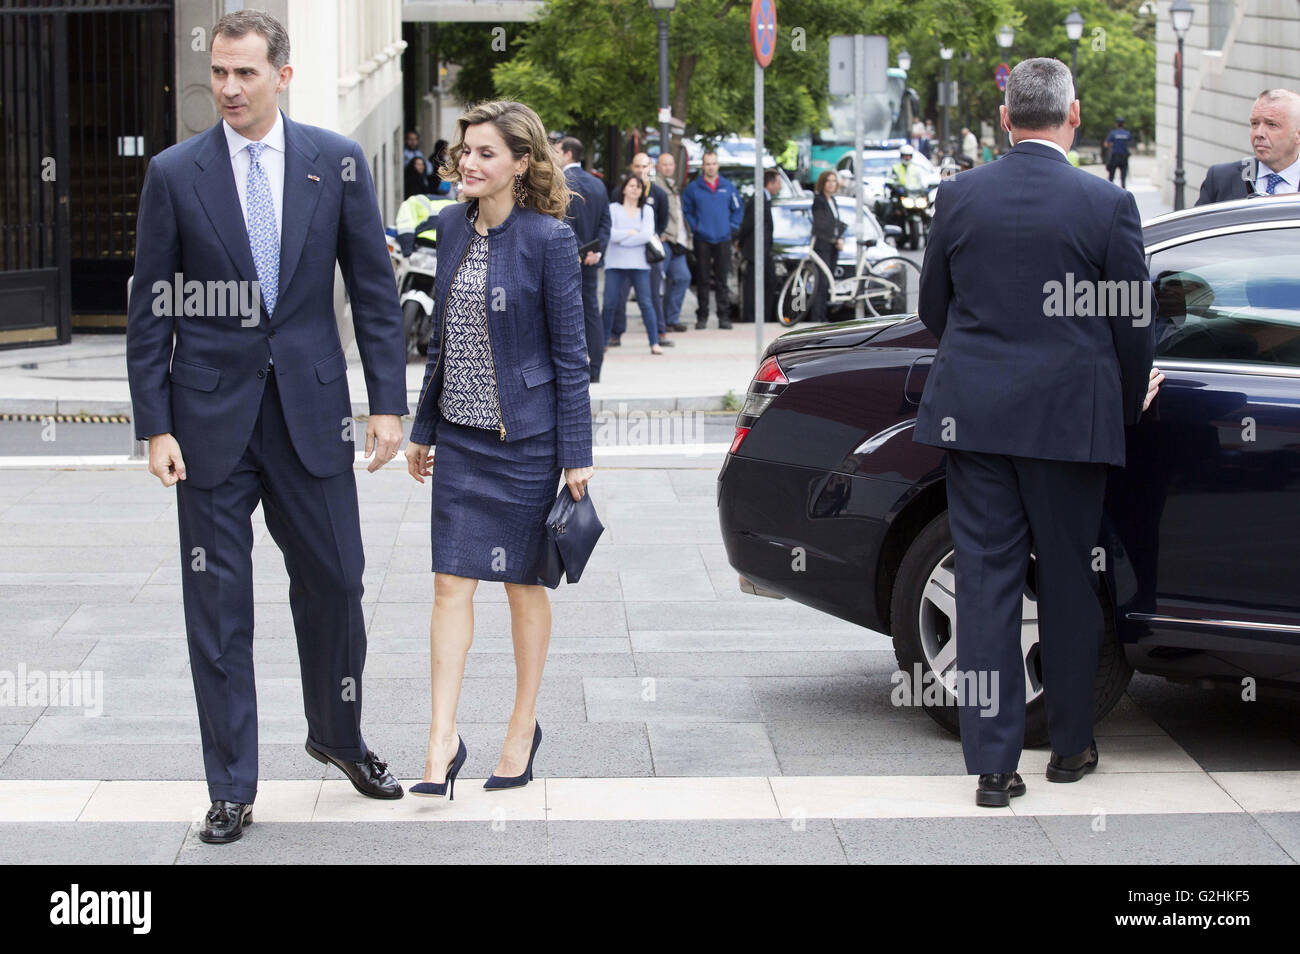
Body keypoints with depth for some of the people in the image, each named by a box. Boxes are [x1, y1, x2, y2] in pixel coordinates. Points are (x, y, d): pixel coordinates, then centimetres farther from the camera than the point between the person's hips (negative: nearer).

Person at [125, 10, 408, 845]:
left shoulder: (337, 163, 0)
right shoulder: (176, 173, -2)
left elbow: (375, 290, 4)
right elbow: (151, 309, 0)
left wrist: (389, 401, -2)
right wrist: (155, 425, -5)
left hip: (310, 408, 1)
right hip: (213, 416, -1)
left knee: (334, 581, 9)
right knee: (217, 604, 2)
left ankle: (338, 735, 34)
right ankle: (232, 789, 11)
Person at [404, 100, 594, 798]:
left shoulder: (547, 239, -11)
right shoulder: (452, 226, 6)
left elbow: (570, 354, -9)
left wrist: (576, 455, -10)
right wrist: (422, 428, 16)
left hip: (525, 435, -5)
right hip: (461, 436, 5)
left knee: (523, 583, 8)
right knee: (452, 582, -1)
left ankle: (523, 728, 22)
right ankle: (442, 740, -1)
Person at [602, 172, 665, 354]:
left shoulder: (647, 211, 10)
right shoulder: (613, 209, 6)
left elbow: (647, 235, -5)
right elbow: (610, 234, -8)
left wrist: (622, 239, -7)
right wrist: (631, 233, -6)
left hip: (639, 264, 1)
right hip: (615, 264, -1)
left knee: (646, 303, -5)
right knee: (609, 304, -4)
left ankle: (654, 343, -4)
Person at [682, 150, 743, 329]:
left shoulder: (728, 187, 7)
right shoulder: (693, 188, 2)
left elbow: (738, 210, 14)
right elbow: (686, 210, 7)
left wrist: (732, 227, 4)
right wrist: (694, 227, -2)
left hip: (723, 239, 1)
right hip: (702, 240, -1)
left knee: (722, 280, 2)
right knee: (703, 281, 1)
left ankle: (724, 316, 6)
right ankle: (702, 317, 5)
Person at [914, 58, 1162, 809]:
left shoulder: (959, 197, 0)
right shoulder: (1107, 205, -8)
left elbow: (934, 309, 9)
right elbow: (1134, 323, -1)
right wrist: (1131, 401, 17)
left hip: (974, 411, 2)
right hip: (1070, 420, -2)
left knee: (987, 580, 4)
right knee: (1069, 581, 12)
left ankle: (994, 761, 2)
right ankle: (1071, 745, 24)